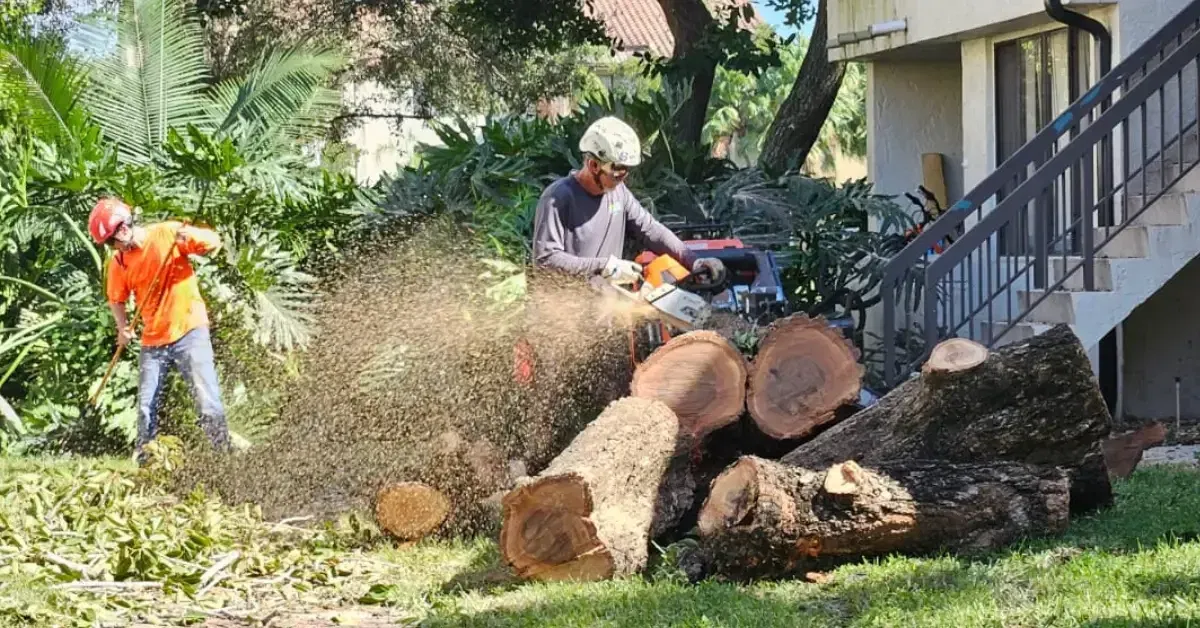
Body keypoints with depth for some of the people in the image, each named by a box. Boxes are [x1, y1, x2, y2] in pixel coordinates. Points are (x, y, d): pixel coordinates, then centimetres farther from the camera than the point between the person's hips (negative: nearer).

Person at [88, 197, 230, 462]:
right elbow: (117, 299, 13)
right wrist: (123, 326, -5)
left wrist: (190, 237, -27)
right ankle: (144, 463, 18)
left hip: (189, 331, -5)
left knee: (208, 401, -12)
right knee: (146, 408, 8)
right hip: (153, 341, 5)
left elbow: (213, 242, -6)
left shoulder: (168, 233, -10)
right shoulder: (119, 263, 1)